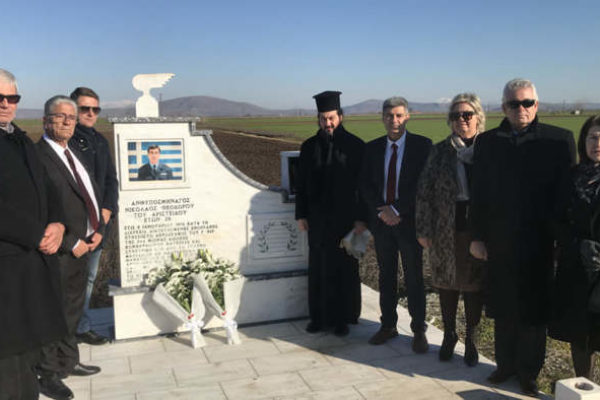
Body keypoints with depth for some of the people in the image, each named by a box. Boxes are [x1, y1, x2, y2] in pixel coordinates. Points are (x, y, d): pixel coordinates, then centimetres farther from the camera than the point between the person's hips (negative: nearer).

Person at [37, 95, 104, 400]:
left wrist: (99, 230, 4)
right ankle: (49, 374, 17)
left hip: (84, 246, 8)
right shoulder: (38, 155, -13)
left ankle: (68, 361, 34)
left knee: (73, 308, 19)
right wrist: (71, 243, -16)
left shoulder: (75, 155, 14)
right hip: (58, 251, -8)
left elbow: (91, 194, 18)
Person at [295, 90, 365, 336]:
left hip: (345, 218, -3)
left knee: (344, 268, 5)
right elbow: (301, 184, 8)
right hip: (317, 218, 3)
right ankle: (320, 316, 22)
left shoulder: (354, 146, -5)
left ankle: (342, 318, 18)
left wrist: (360, 218, -10)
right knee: (318, 268, 9)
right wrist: (301, 215, 3)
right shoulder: (309, 147, 5)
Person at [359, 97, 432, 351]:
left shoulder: (422, 146, -5)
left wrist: (396, 209, -16)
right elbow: (365, 185, 4)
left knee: (414, 278, 4)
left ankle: (418, 330, 17)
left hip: (409, 220, -3)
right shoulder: (372, 148, 6)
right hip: (381, 220, 4)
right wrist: (381, 211, -10)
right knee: (386, 276, 13)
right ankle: (388, 325, 25)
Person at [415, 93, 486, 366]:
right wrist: (424, 230, -2)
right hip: (446, 230, 1)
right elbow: (424, 191, 2)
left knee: (474, 286, 9)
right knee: (447, 284, 13)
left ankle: (470, 340, 27)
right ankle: (449, 336, 33)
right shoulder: (440, 152, 3)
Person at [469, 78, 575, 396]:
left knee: (534, 310, 10)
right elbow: (478, 194, 4)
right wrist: (477, 237, 1)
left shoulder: (559, 140, -3)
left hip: (538, 242, -2)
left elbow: (566, 193, -5)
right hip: (499, 242, 2)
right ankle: (505, 364, 31)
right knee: (503, 310, 14)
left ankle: (528, 371, 27)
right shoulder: (487, 142, 4)